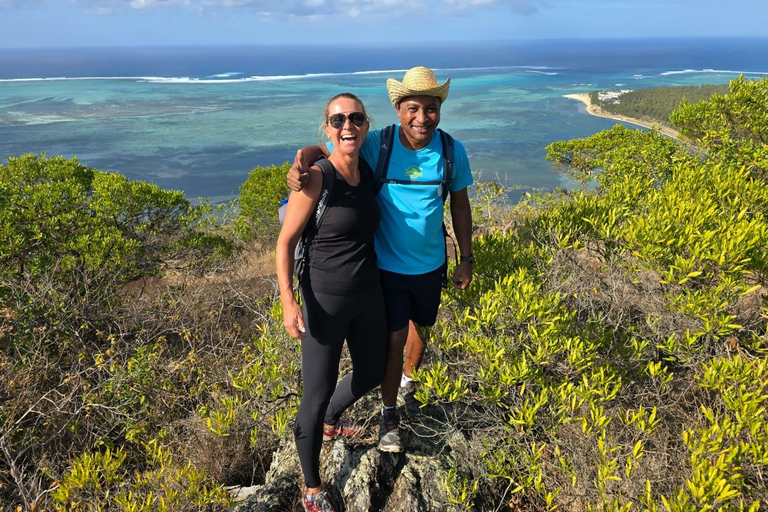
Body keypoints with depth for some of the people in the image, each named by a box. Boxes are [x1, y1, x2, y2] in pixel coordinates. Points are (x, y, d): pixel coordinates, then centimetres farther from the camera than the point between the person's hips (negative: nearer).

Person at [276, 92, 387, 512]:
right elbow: (285, 242, -13)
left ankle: (330, 423, 53)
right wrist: (288, 302, -23)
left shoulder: (368, 172, 1)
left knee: (371, 374, 22)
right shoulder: (315, 179, -18)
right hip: (325, 299, -7)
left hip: (368, 295, 7)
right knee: (317, 394, 3)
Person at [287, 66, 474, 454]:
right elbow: (323, 150, -12)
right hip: (387, 264, -3)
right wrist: (300, 164, -37)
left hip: (431, 264, 3)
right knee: (394, 339, 1)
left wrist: (466, 258, 6)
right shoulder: (376, 145, -18)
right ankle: (389, 415, 26)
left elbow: (459, 206, 2)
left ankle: (409, 378, 55)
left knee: (421, 327, 24)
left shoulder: (452, 152, -10)